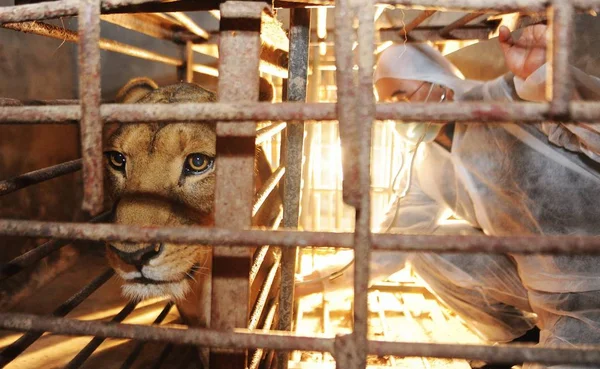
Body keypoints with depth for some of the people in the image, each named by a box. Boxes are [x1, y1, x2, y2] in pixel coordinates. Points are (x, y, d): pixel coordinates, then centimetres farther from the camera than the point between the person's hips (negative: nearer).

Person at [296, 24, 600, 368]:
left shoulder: (506, 100, -19)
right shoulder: (427, 169, 0)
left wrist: (543, 75, -49)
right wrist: (319, 281, 5)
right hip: (538, 286, 7)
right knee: (426, 247, 0)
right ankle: (515, 336, 15)